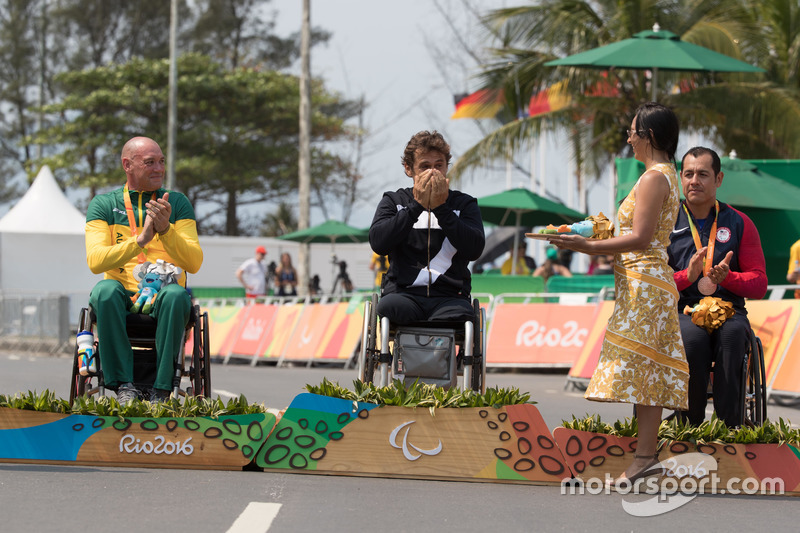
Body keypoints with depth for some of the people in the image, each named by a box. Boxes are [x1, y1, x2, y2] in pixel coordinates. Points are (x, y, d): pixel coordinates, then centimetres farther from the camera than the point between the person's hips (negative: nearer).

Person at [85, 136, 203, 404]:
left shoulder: (178, 204, 8)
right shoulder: (103, 204, 6)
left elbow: (194, 263, -4)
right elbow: (95, 261, -10)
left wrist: (165, 230, -20)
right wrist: (140, 241, -24)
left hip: (164, 301, 0)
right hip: (123, 301, 0)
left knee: (175, 294, -35)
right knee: (106, 290, -34)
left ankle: (160, 390, -32)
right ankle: (125, 387, -32)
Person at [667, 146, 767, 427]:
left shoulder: (740, 224, 12)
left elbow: (759, 284, 9)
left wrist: (727, 277, -13)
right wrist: (687, 276, -14)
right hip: (682, 311, -1)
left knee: (732, 334, -36)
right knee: (693, 337, -37)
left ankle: (729, 428, -39)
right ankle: (689, 427, -31)